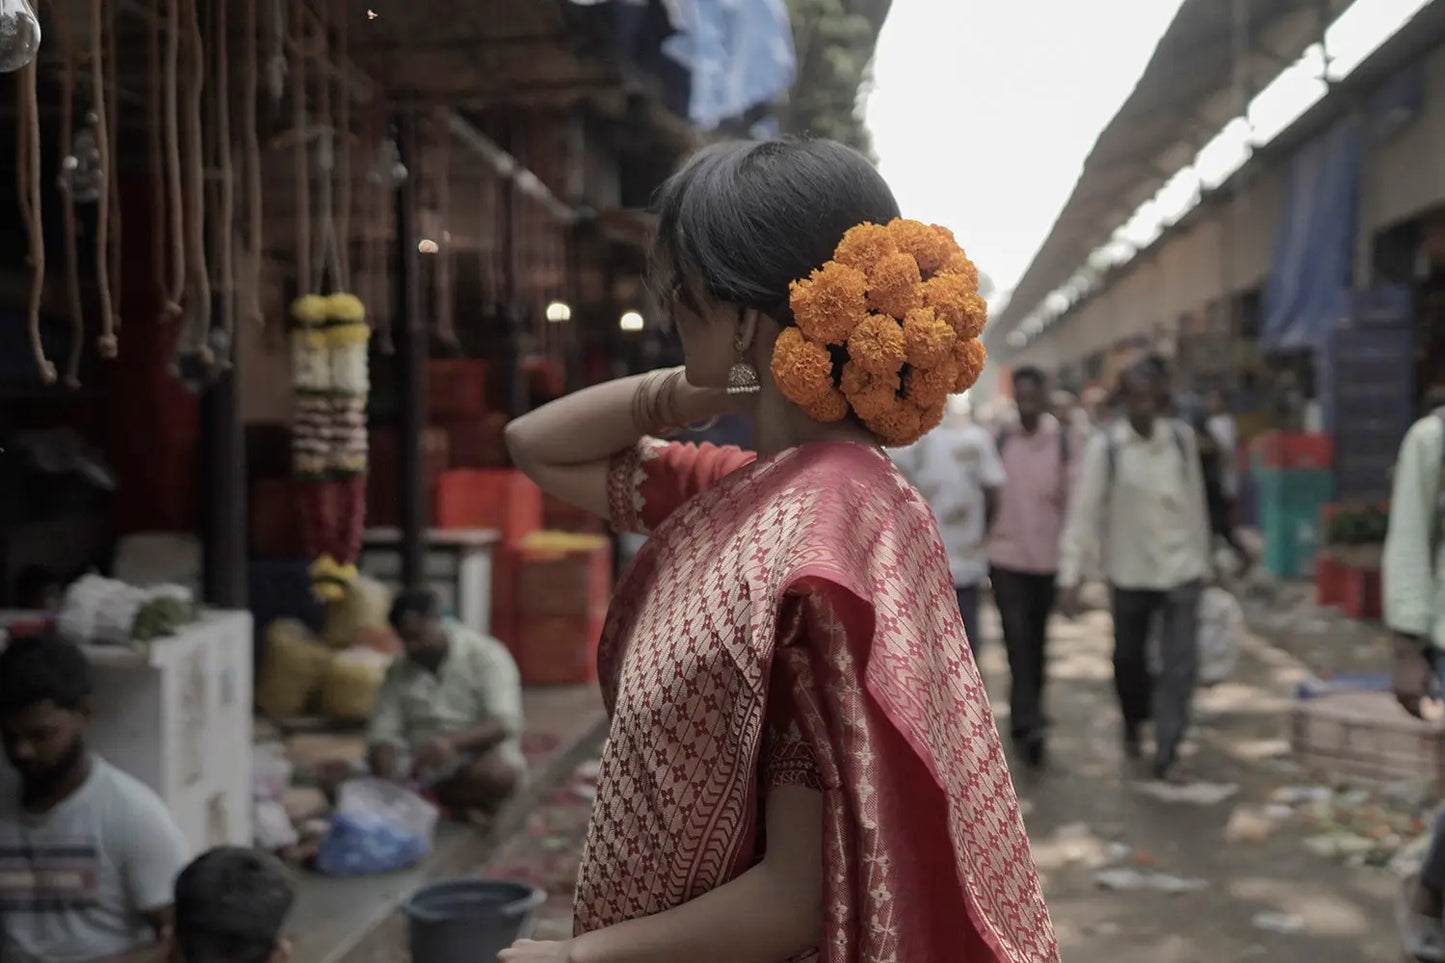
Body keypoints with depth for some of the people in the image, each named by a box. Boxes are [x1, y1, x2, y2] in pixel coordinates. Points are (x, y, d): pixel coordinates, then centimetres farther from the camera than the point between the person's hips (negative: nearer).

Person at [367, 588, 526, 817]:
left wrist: (452, 742, -36)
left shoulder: (486, 655, -7)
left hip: (479, 757, -3)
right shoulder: (400, 672, 6)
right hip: (422, 762, 3)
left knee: (497, 774, -37)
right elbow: (384, 734, -3)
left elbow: (503, 723, -18)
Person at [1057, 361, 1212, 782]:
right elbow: (1082, 512, -14)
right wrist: (1069, 578, -21)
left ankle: (1166, 751, 1)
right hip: (1130, 573, -1)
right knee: (1128, 660, 14)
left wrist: (1203, 556, 13)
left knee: (1180, 664, -7)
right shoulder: (1104, 446, -10)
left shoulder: (1182, 438, -1)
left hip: (1181, 571, 1)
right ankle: (1134, 722, 42)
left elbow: (1195, 500, 8)